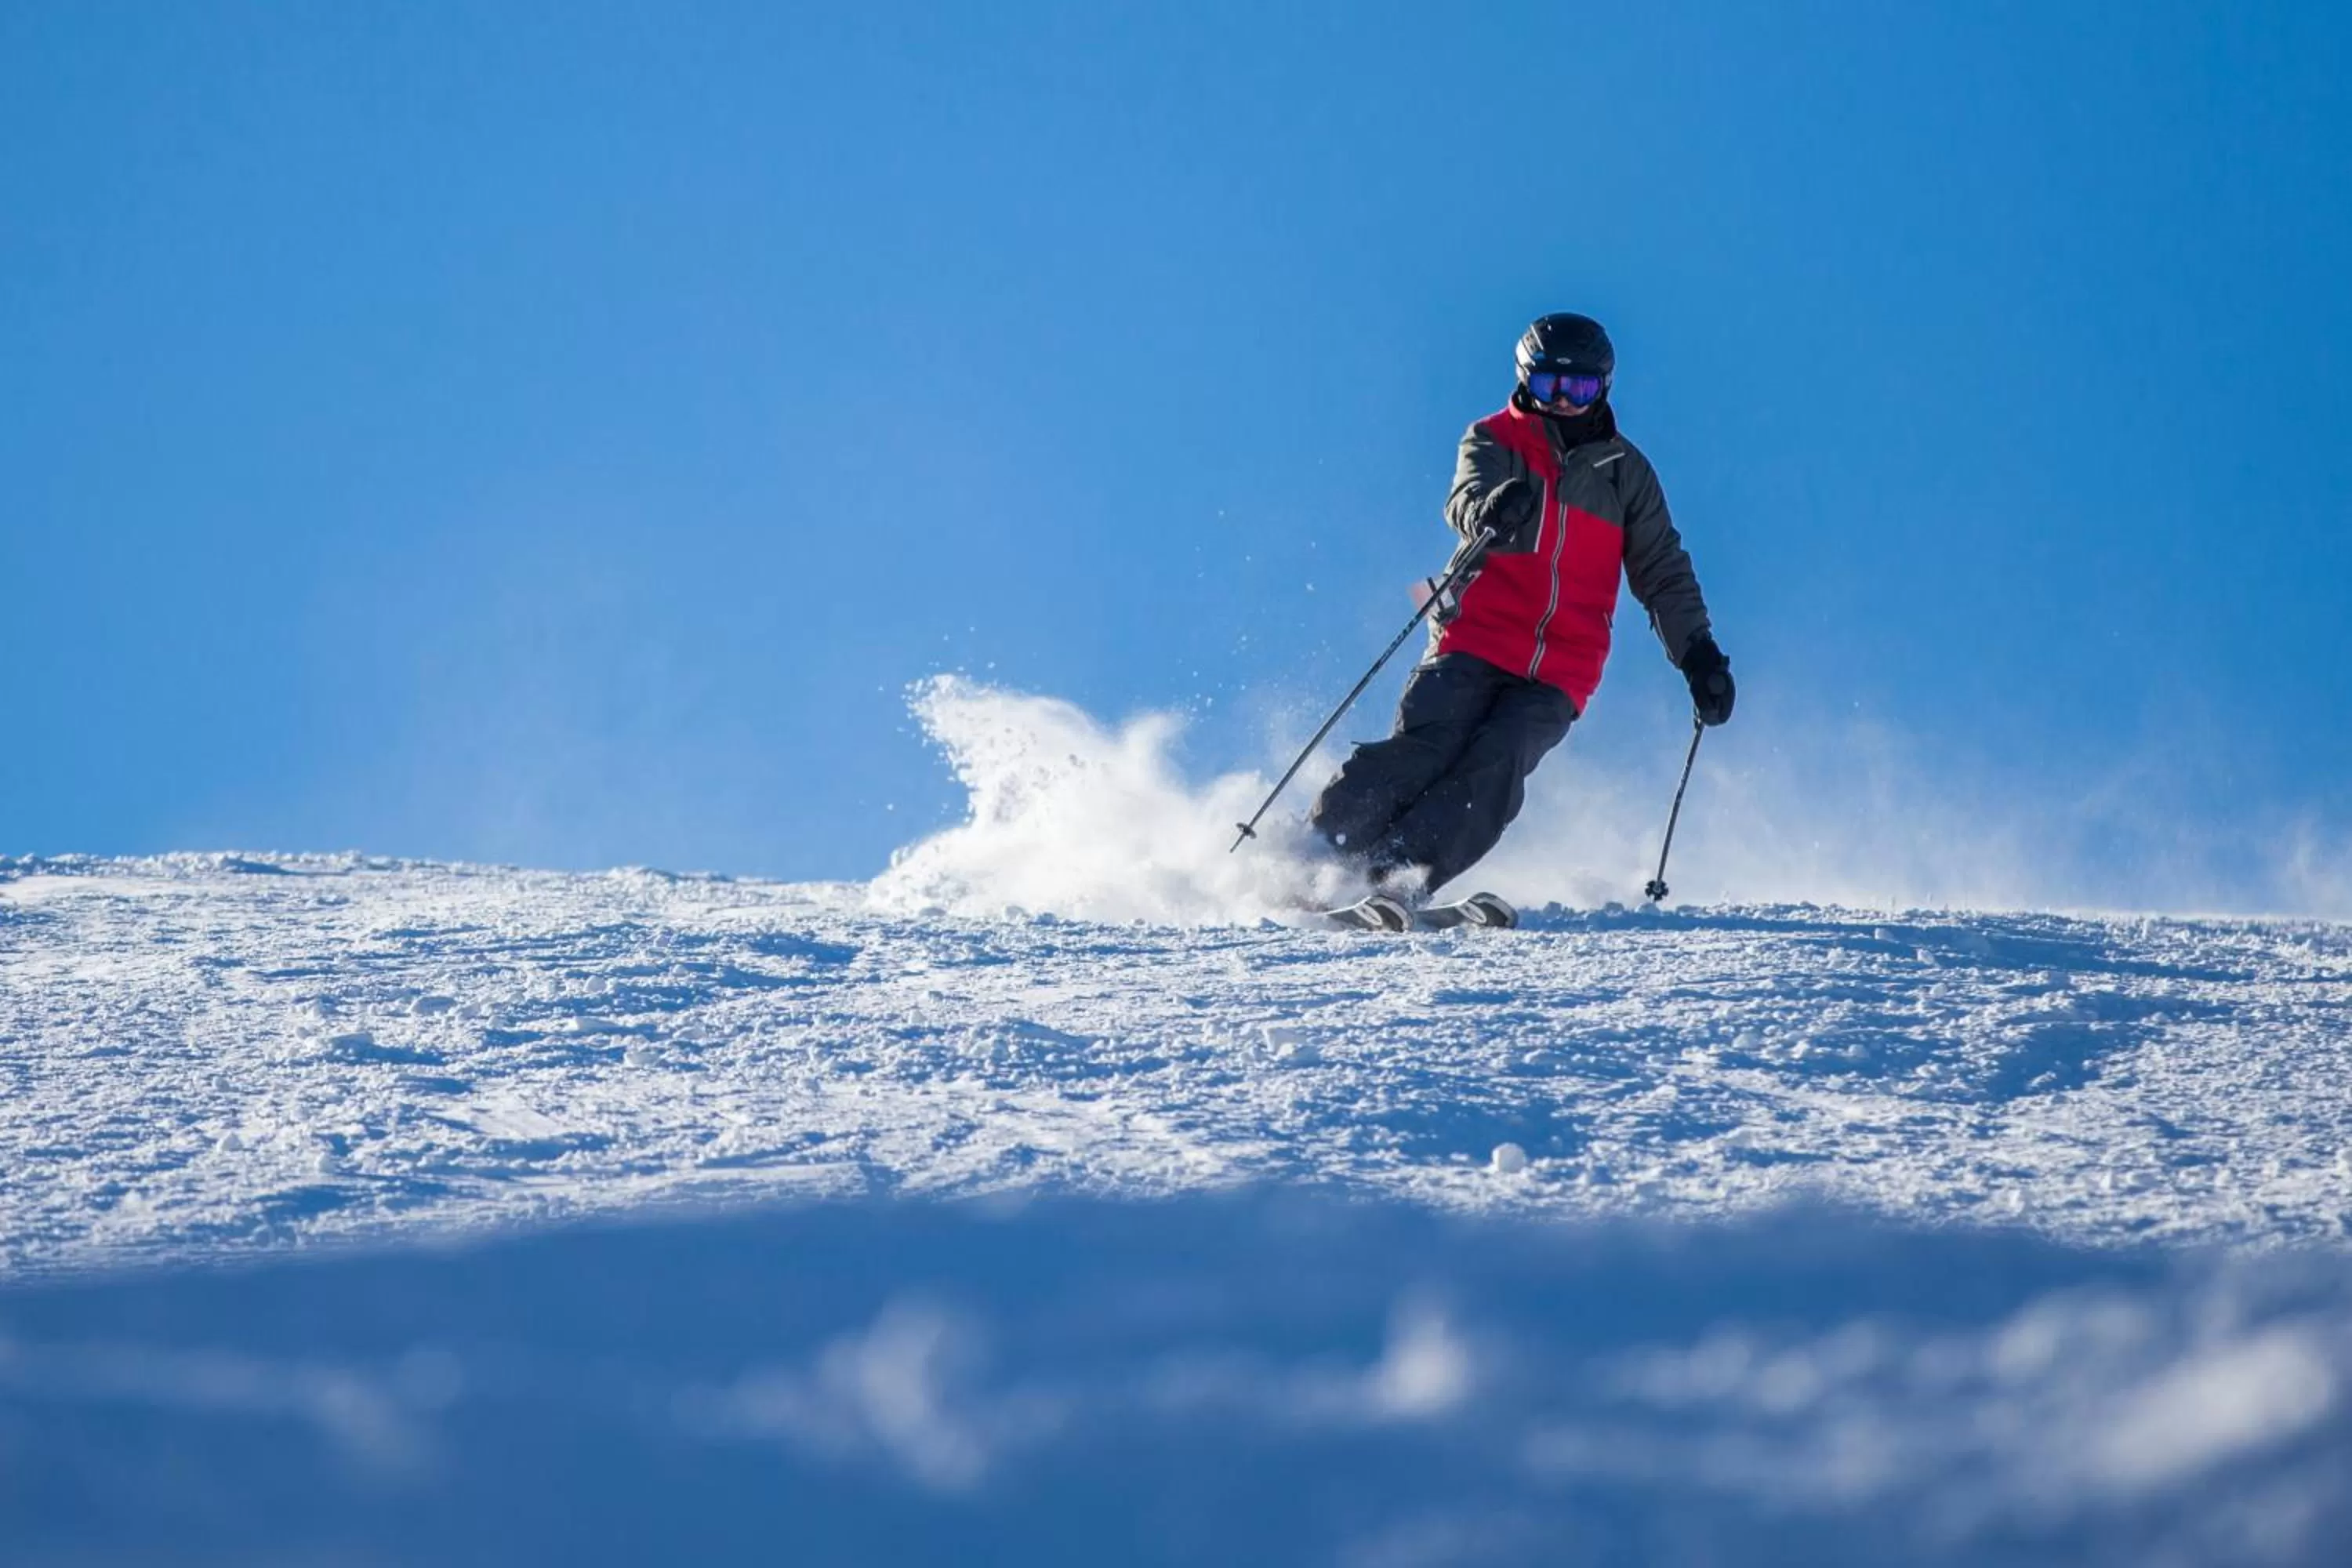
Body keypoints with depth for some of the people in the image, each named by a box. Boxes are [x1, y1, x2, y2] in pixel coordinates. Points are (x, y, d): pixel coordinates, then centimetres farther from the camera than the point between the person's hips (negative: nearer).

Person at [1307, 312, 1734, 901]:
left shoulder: (1624, 471, 15)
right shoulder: (1493, 442, 9)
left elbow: (1663, 573, 19)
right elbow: (1466, 501, -13)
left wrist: (1699, 654, 8)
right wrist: (1491, 510, -38)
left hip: (1559, 674, 1)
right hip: (1476, 642, -1)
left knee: (1496, 765, -23)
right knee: (1424, 747, -23)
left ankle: (1401, 876, -30)